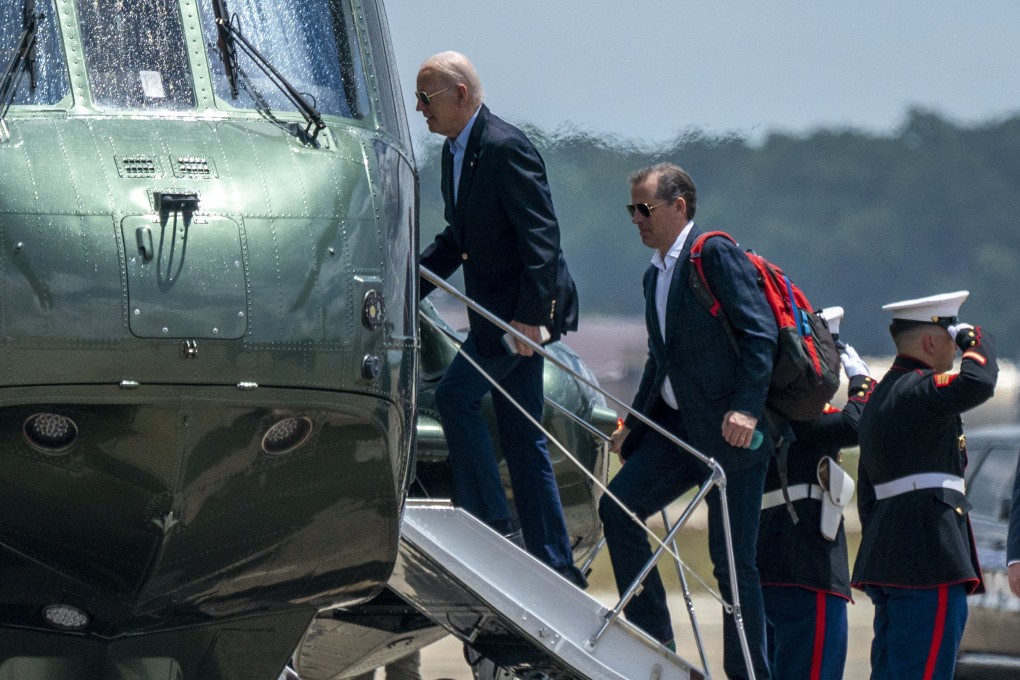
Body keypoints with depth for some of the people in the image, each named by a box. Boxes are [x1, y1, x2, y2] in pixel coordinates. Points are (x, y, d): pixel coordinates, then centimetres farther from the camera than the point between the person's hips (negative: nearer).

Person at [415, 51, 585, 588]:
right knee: (521, 437, 9)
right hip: (500, 309, 10)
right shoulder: (454, 151, 13)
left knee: (455, 396, -15)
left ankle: (489, 521, -10)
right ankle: (553, 562, 11)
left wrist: (529, 315, -27)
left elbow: (541, 236, -22)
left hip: (525, 305, -10)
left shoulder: (506, 148, -18)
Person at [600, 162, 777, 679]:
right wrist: (631, 427, 20)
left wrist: (746, 409, -25)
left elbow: (760, 334, -16)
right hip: (677, 426, 8)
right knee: (617, 505, -7)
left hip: (731, 429, -8)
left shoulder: (716, 254, -9)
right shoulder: (655, 275, 18)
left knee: (731, 559, -5)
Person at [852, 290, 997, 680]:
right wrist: (977, 340, -9)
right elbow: (978, 383, -31)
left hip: (888, 560, 10)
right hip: (930, 561, -10)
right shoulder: (918, 392, -11)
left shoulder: (882, 396, 21)